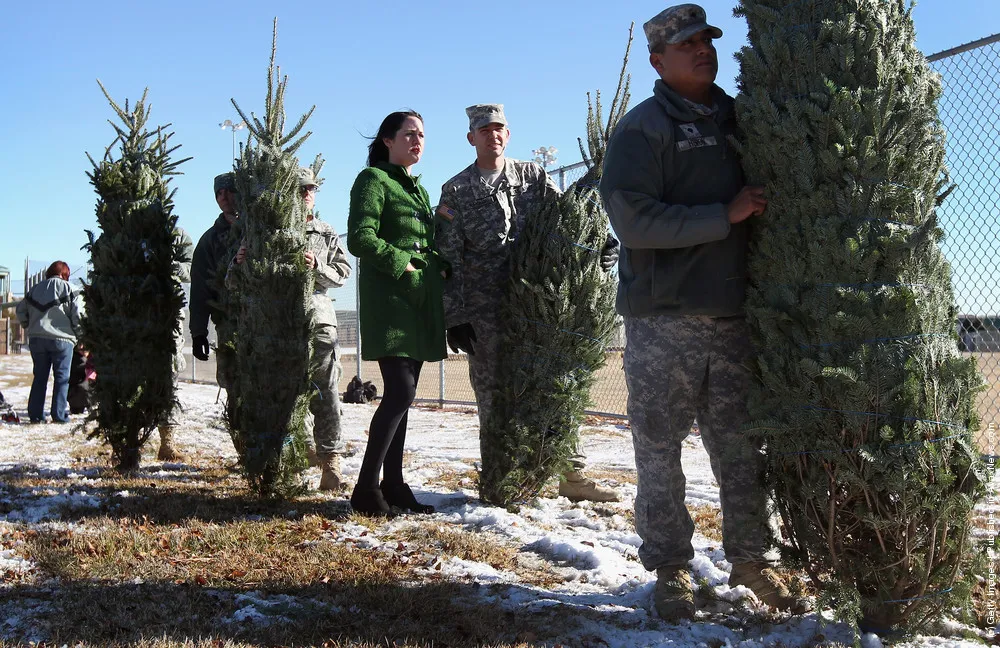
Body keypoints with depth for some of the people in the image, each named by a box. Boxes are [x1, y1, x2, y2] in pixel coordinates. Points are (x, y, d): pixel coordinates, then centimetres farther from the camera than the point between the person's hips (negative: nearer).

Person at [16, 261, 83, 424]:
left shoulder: (35, 289, 13)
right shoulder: (69, 289, -2)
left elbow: (20, 310, 16)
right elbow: (78, 314, -9)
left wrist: (29, 327, 26)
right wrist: (79, 336, 2)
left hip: (36, 339, 4)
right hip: (61, 339, -4)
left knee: (39, 377, 11)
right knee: (61, 377, 2)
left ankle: (35, 414, 10)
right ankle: (59, 415, -1)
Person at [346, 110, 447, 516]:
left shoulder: (418, 189, 23)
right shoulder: (373, 179, -2)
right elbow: (360, 239, -14)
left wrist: (439, 268, 8)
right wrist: (403, 265, -14)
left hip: (420, 300, 8)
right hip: (389, 299, -8)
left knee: (402, 394, 8)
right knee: (400, 391, -15)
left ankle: (392, 483, 13)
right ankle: (366, 486, -9)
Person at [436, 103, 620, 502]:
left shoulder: (534, 177, 12)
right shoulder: (456, 192, 7)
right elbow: (448, 259, 3)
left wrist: (600, 243, -17)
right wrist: (454, 318, -4)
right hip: (484, 313, -2)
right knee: (493, 395, 1)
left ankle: (571, 473, 9)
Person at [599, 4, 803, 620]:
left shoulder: (738, 118, 15)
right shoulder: (642, 128, -3)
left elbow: (772, 196, 29)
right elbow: (633, 219, -16)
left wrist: (761, 209, 6)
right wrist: (725, 216, -17)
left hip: (734, 316, 5)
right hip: (663, 320, -5)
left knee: (743, 448, 10)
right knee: (660, 450, 3)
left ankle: (751, 557, 26)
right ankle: (670, 569, 16)